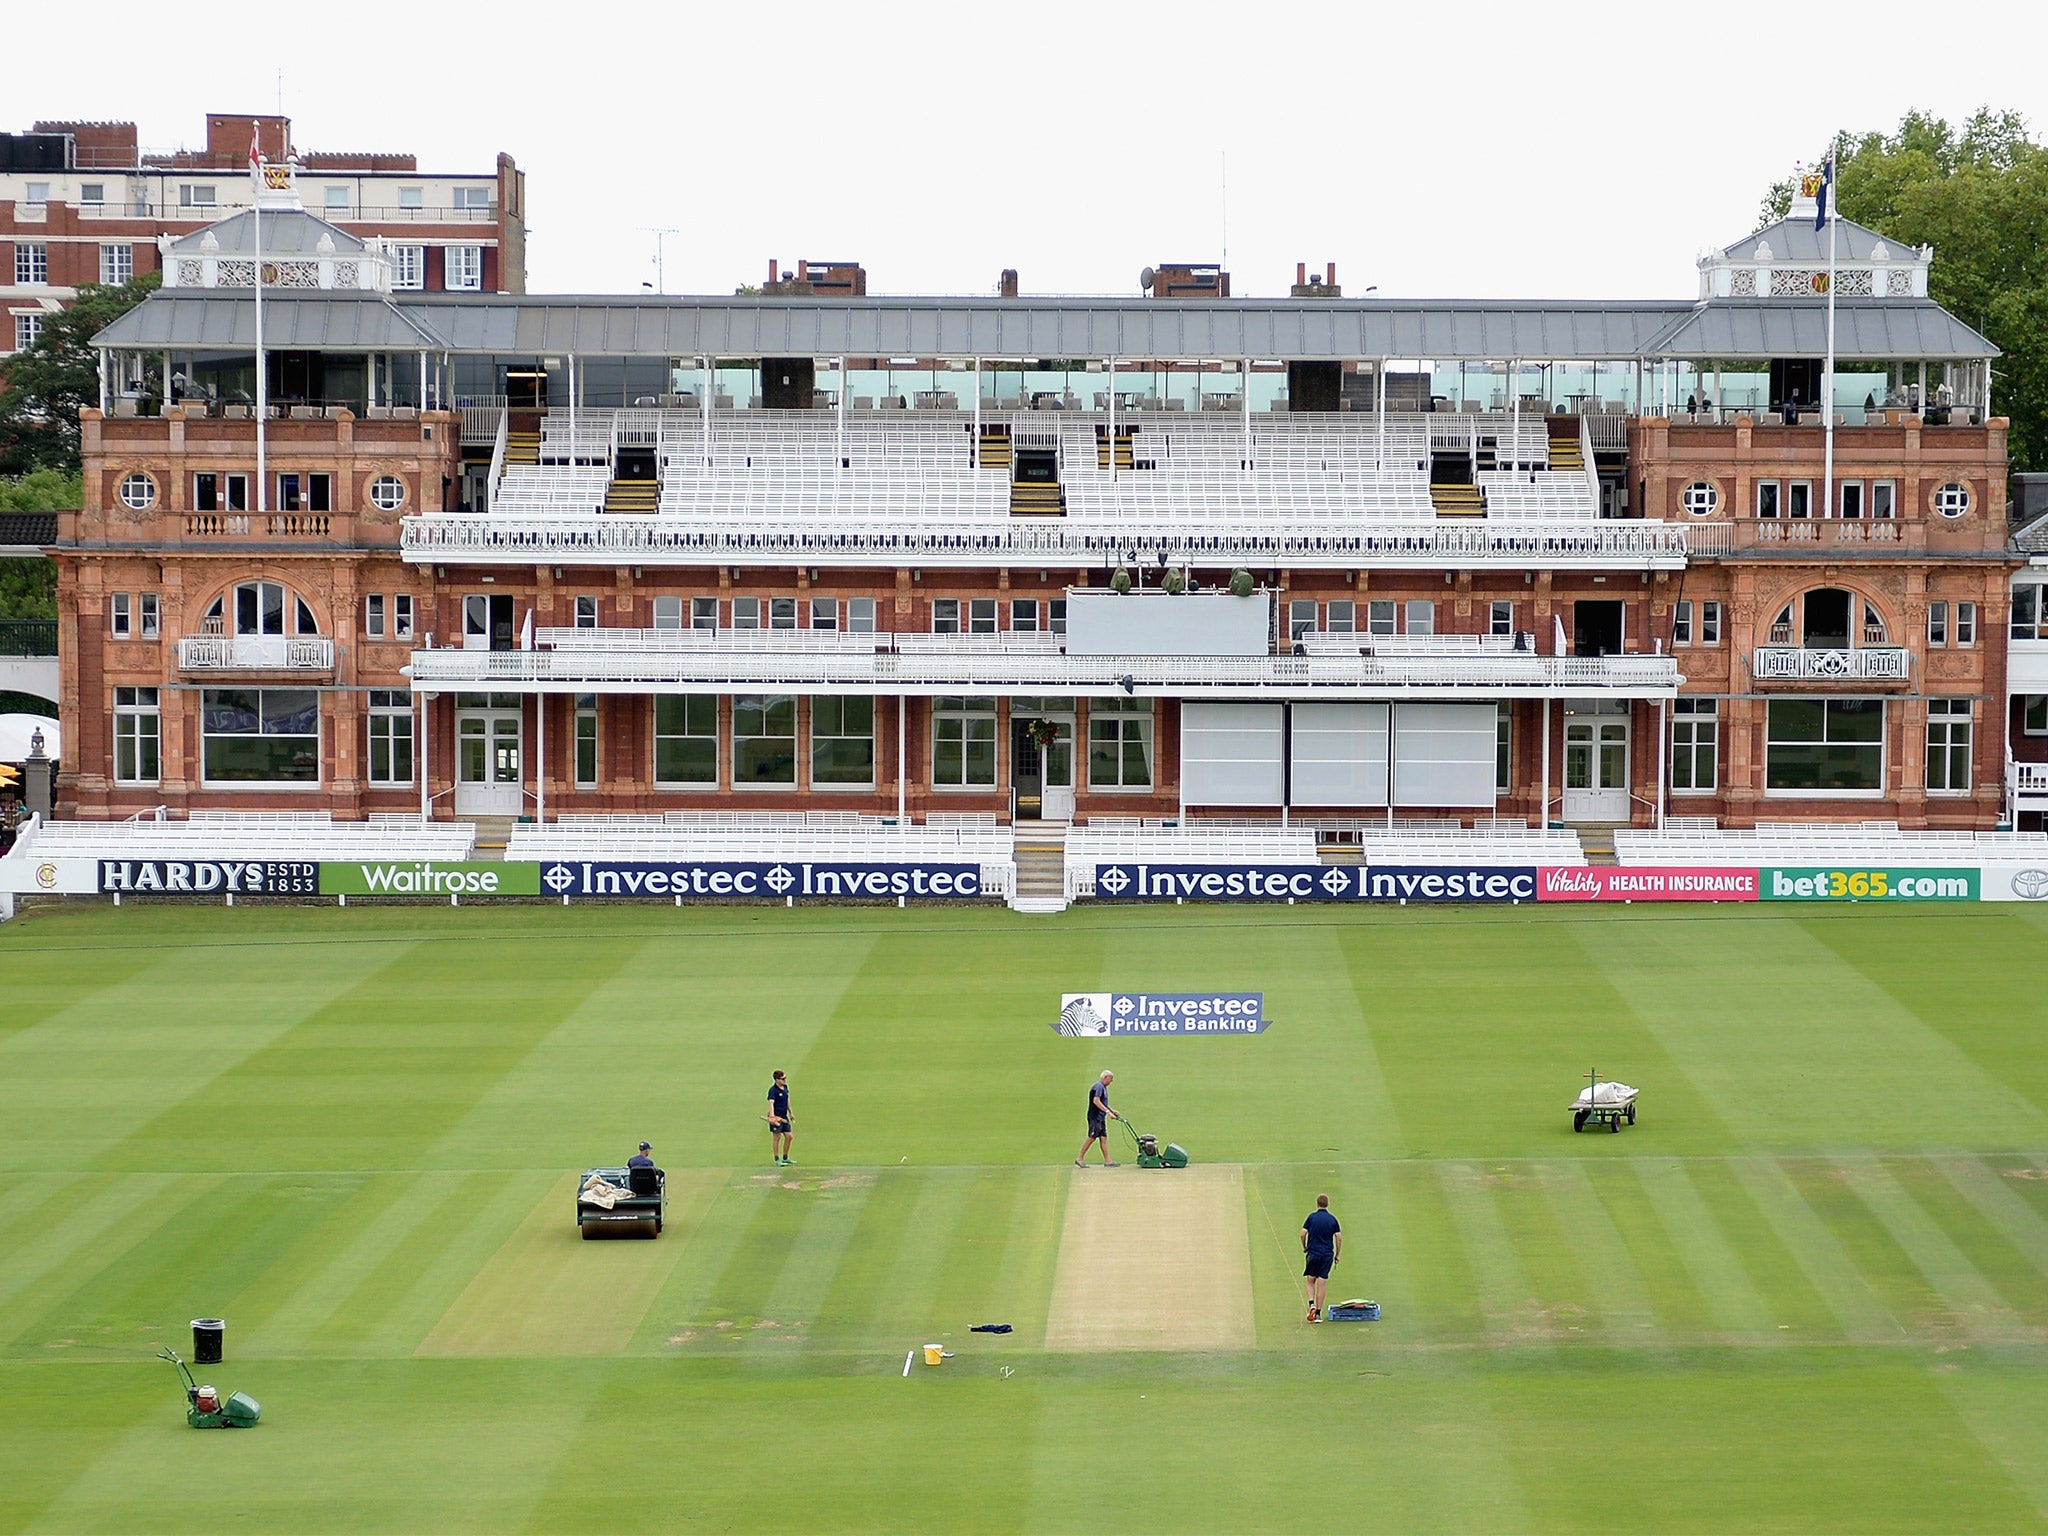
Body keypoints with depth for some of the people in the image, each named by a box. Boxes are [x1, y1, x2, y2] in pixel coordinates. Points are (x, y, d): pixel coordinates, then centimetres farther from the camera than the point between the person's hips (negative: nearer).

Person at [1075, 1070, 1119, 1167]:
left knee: (1103, 1138, 6)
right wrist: (1108, 1111, -26)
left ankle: (1107, 1160, 6)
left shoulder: (1103, 1087, 18)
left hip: (1101, 1118, 10)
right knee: (1092, 1138, -7)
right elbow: (1096, 1101, -25)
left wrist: (1112, 1111, 20)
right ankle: (1080, 1159, -2)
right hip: (1095, 1117, -10)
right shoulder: (1098, 1086, -14)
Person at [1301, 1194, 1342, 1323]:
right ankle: (1318, 1314, 4)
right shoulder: (1332, 1219, 2)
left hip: (1313, 1254, -1)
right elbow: (1339, 1238, -1)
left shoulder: (1312, 1217, -3)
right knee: (1322, 1284, 4)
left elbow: (1303, 1234, -8)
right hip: (1327, 1255, 1)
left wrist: (1304, 1248, 10)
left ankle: (1311, 1304, -10)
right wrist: (1337, 1256, 8)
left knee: (1311, 1281, 14)